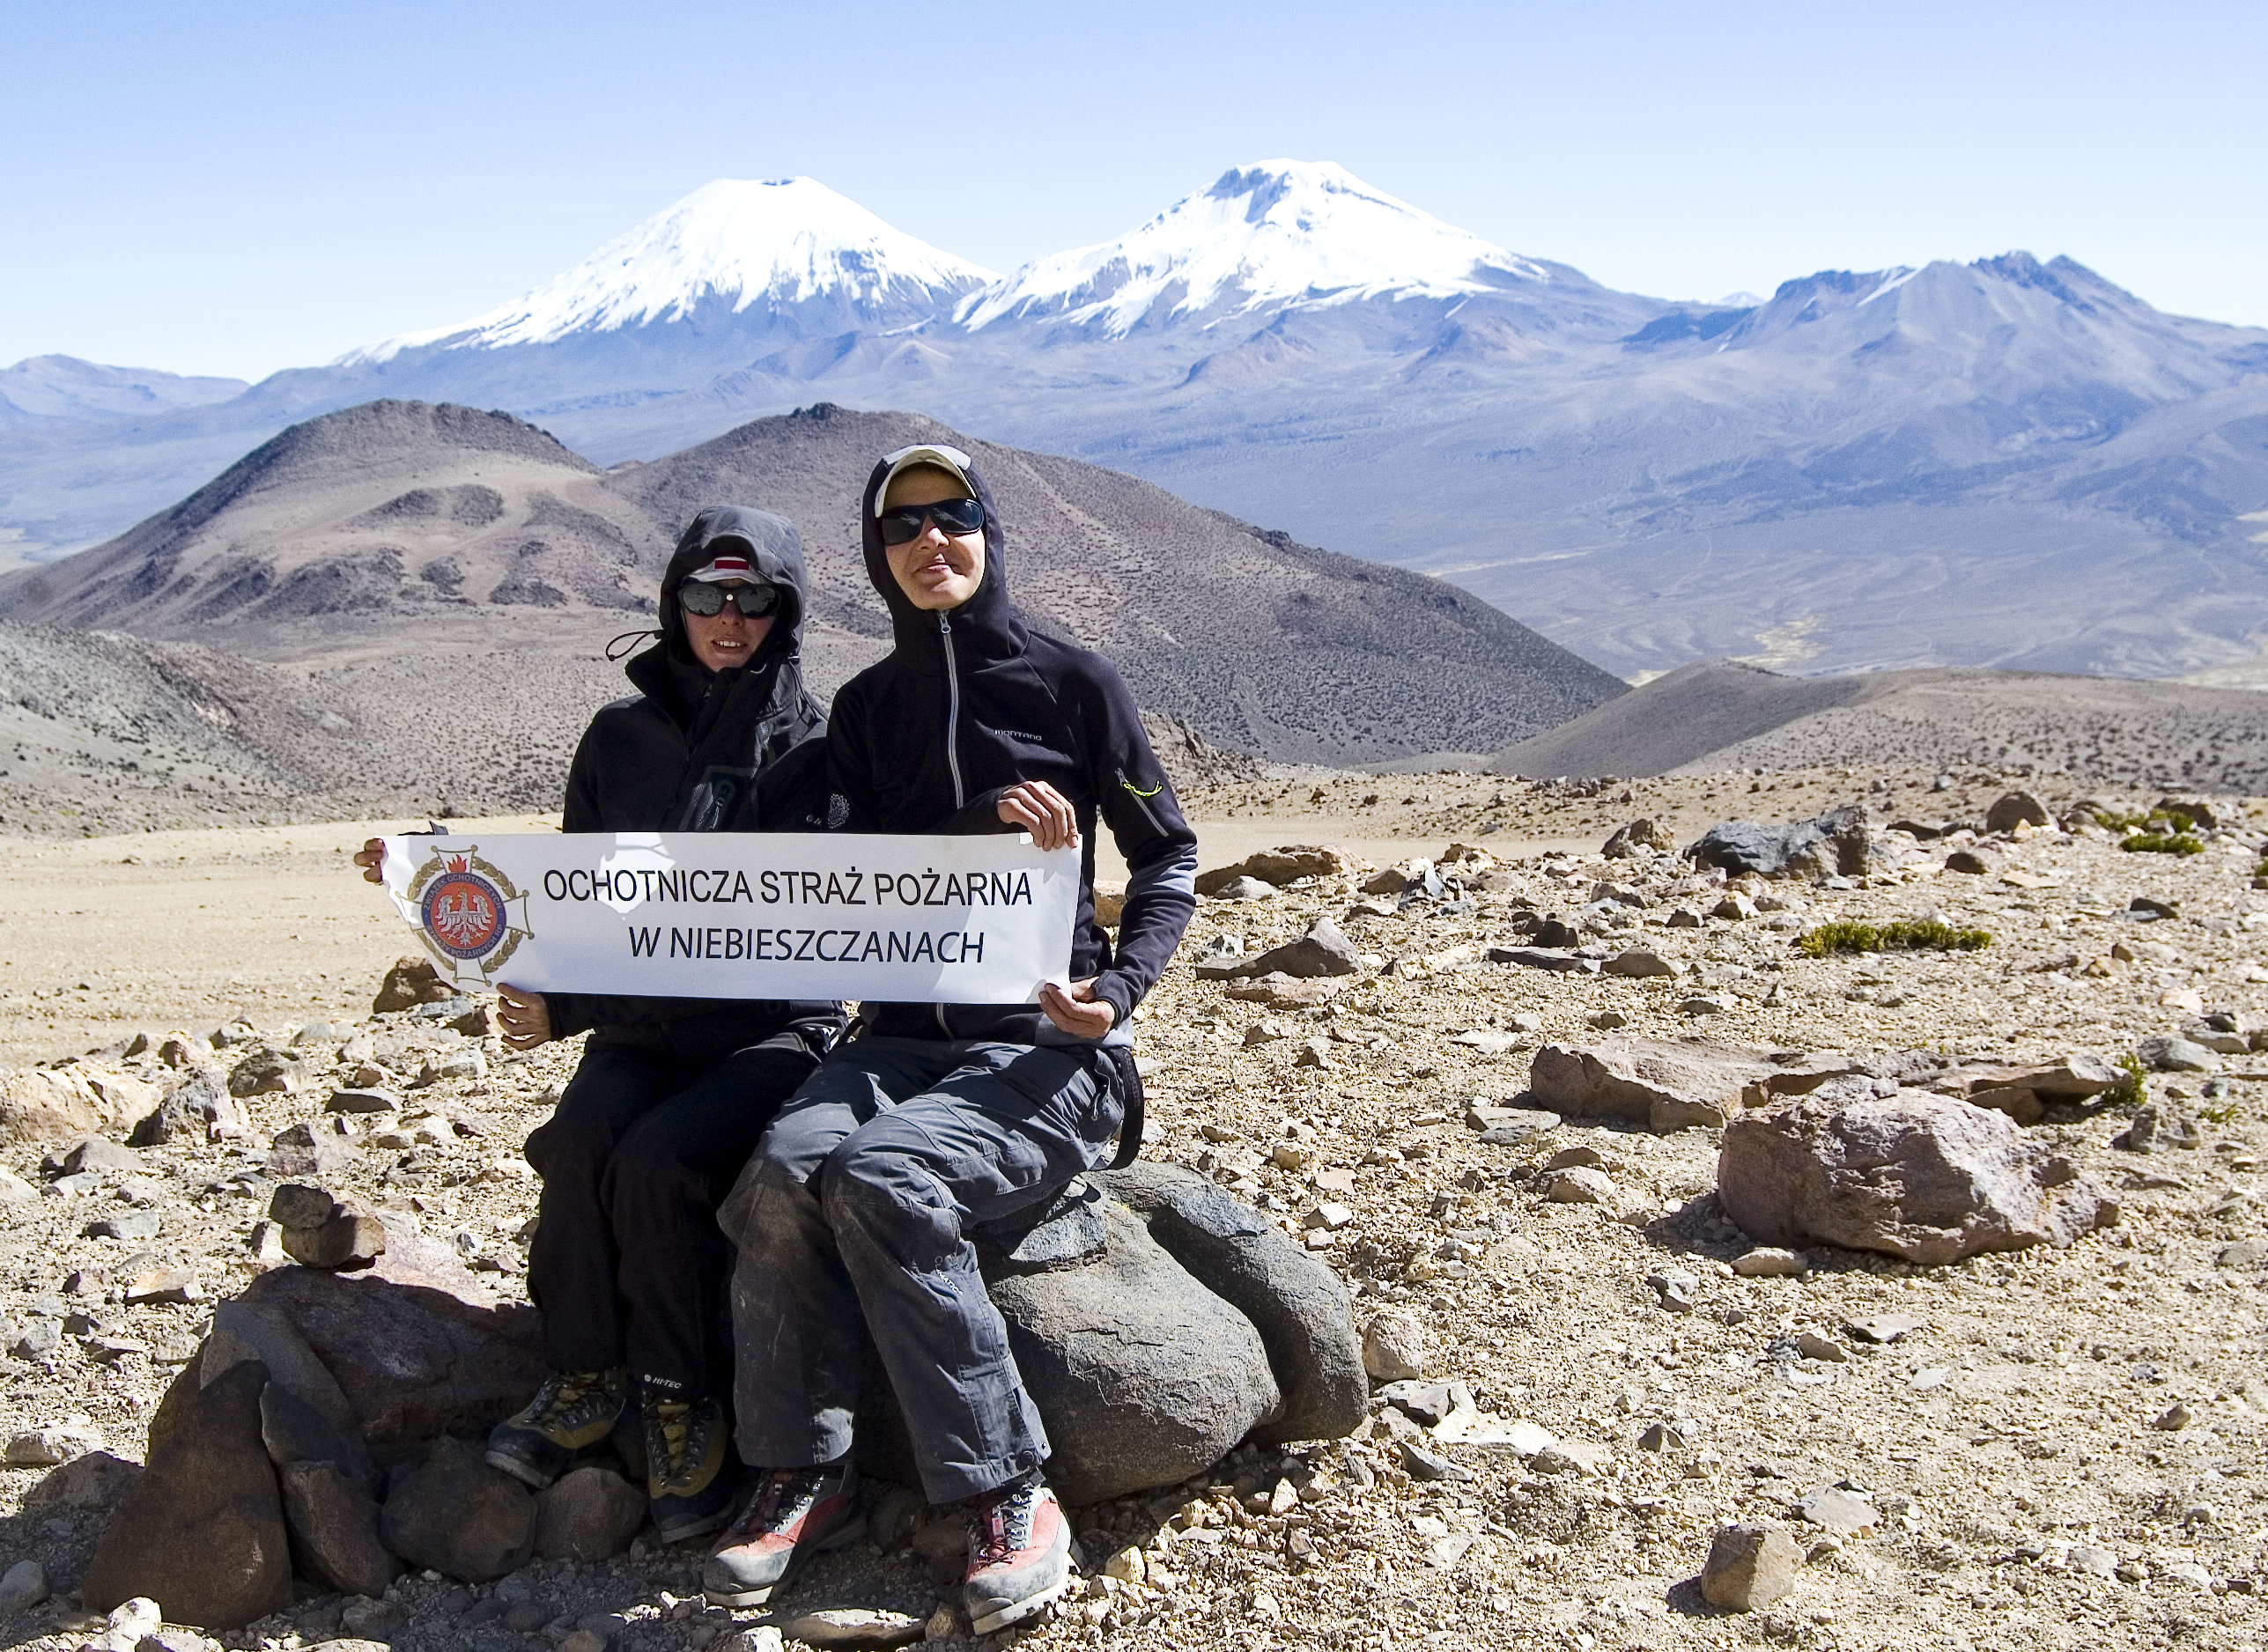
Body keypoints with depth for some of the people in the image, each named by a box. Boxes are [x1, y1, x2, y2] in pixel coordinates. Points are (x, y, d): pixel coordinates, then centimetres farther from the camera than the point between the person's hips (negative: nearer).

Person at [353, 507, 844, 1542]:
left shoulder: (815, 744, -4)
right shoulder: (622, 735, 11)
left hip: (774, 1027, -3)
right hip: (640, 1026, 4)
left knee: (662, 1156, -30)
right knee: (586, 1129, -28)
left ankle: (682, 1408, -10)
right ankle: (583, 1381, -9)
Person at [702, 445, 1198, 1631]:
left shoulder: (1073, 681, 3)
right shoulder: (866, 707, 14)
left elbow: (1169, 861, 7)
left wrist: (1120, 985, -11)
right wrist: (982, 819, -15)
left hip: (1044, 1045, -4)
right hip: (903, 1033, 4)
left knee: (881, 1178, -31)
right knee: (782, 1170, -27)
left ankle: (1007, 1496, -19)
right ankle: (803, 1475, -10)